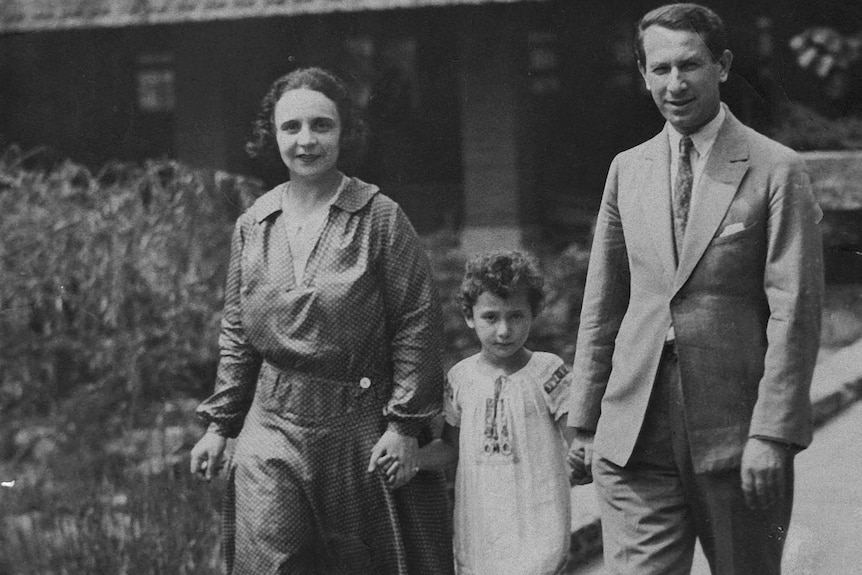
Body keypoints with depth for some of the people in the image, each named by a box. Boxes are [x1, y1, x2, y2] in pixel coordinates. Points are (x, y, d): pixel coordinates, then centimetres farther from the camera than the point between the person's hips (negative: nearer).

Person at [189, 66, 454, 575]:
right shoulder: (253, 226, 6)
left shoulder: (379, 217, -6)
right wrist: (220, 423, 12)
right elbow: (237, 335, 14)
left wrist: (405, 423, -10)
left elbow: (417, 322, -6)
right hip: (273, 424, 3)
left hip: (362, 426, -2)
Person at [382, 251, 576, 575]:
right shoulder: (461, 378, 4)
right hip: (478, 524, 4)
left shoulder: (547, 373, -6)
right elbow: (453, 447, 12)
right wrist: (413, 457, -5)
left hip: (535, 525, -4)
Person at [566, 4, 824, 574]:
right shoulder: (628, 170, 11)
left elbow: (794, 313, -8)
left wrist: (772, 435, -14)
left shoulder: (777, 170, -3)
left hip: (736, 436, -3)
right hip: (634, 436, 3)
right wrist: (584, 422, 11)